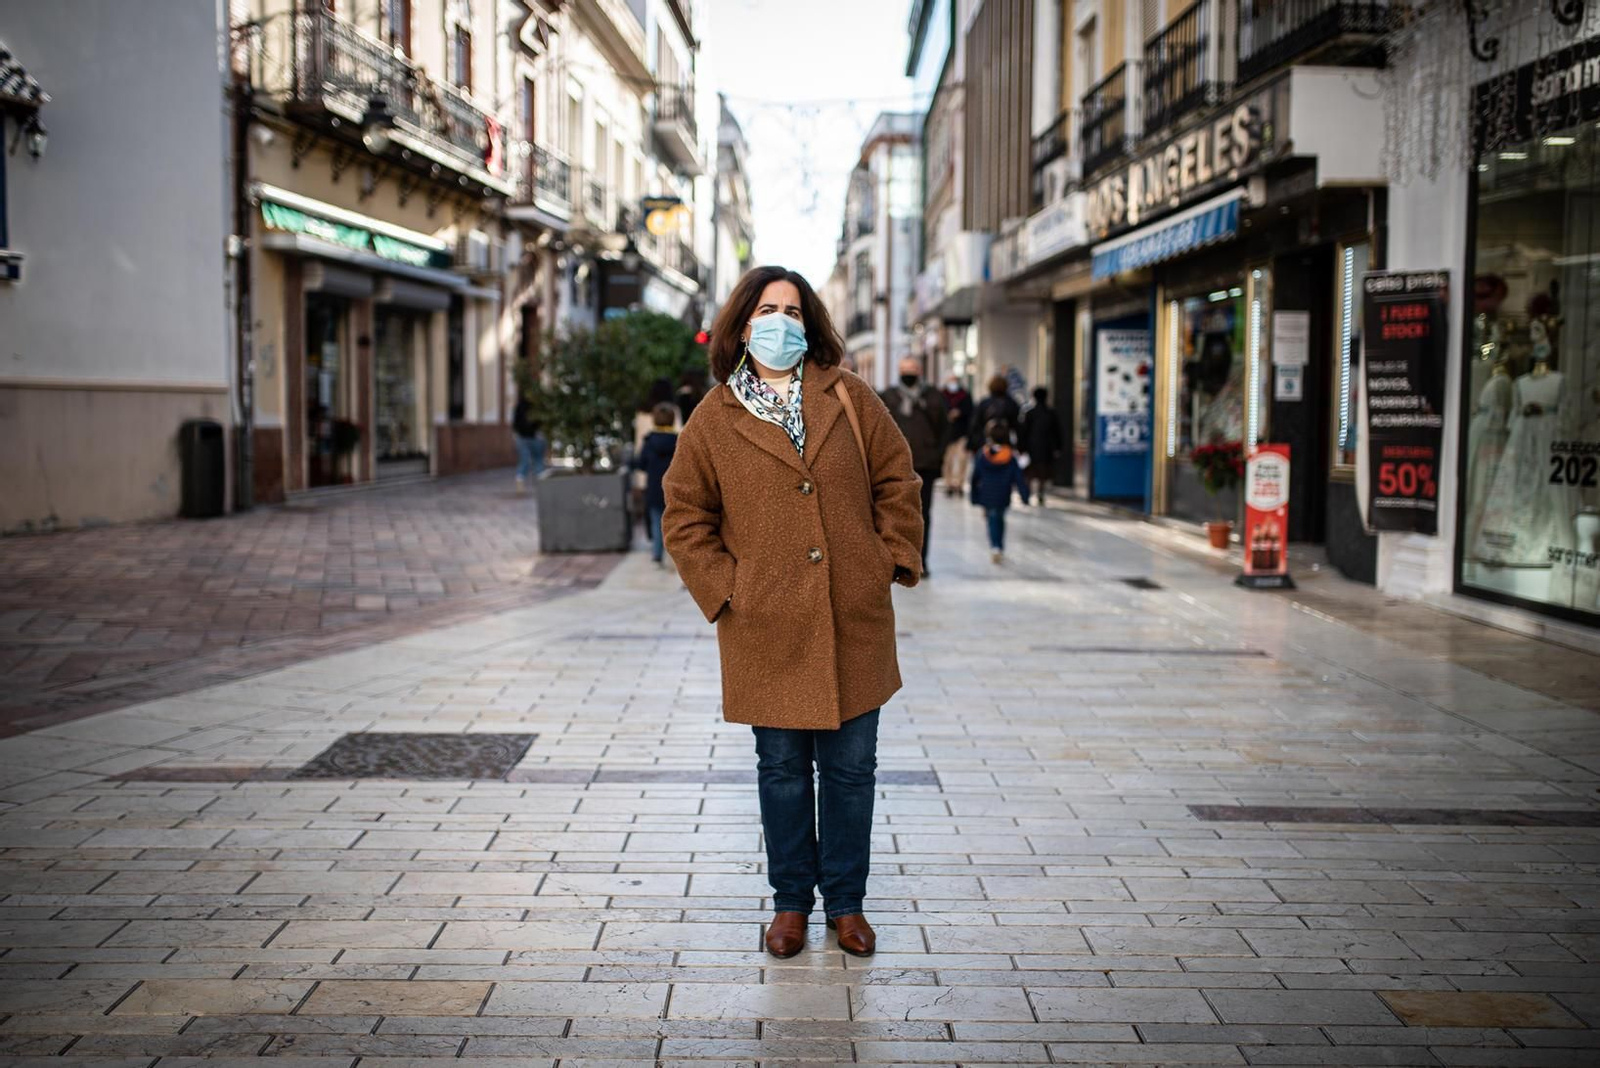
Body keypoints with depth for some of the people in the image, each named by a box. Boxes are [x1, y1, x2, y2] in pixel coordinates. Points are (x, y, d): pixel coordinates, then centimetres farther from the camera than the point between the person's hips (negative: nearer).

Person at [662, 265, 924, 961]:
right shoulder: (713, 420, 1)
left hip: (853, 623, 1)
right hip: (767, 629, -1)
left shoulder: (849, 398, 5)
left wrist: (894, 559, 2)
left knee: (851, 766, 9)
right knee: (782, 768, 9)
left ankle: (846, 901, 24)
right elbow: (685, 518, 6)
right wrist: (723, 589, -3)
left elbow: (896, 482, 10)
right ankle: (791, 901, 26)